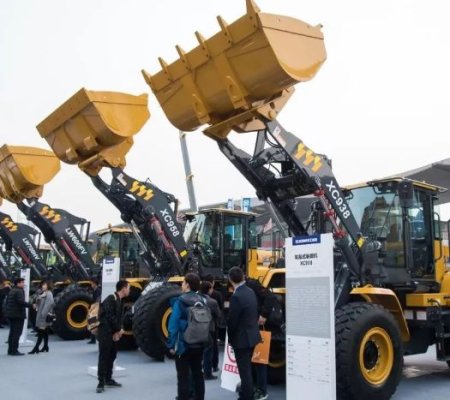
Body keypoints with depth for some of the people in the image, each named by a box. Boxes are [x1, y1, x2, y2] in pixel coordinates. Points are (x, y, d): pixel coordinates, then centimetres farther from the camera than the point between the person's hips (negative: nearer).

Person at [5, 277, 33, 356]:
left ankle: (10, 350, 17)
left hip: (11, 314, 10)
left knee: (12, 332, 14)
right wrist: (31, 305, -21)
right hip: (18, 315, -10)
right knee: (17, 333, -7)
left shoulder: (11, 291, 16)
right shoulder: (19, 291, -13)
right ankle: (14, 350, -8)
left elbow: (7, 302, 20)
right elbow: (21, 302, -25)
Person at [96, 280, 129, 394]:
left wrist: (118, 331, -3)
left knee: (111, 356, 14)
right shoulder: (111, 299, -15)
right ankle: (101, 382, -1)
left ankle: (108, 380, 25)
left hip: (113, 332, 9)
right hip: (105, 332, -9)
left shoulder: (119, 301, 13)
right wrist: (119, 329, -12)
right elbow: (110, 316, -21)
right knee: (103, 357, -5)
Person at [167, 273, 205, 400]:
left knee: (183, 376, 0)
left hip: (183, 344, -6)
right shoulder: (202, 301, 4)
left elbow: (173, 324, -15)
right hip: (199, 344, 6)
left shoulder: (180, 301, -13)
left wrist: (171, 344, -11)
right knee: (197, 373, 15)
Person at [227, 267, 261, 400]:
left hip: (242, 338, -9)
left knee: (244, 371, 0)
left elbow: (232, 321, -18)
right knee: (247, 369, 22)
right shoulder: (251, 292, 3)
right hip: (252, 335, 9)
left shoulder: (236, 296, -23)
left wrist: (230, 338, -3)